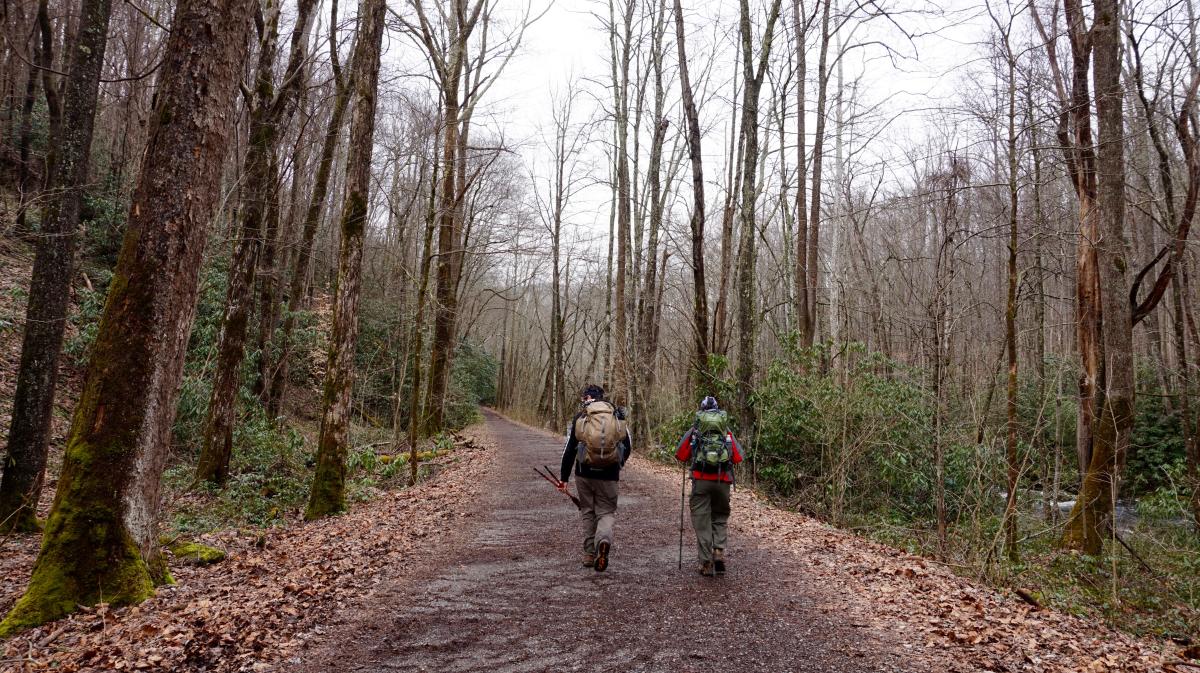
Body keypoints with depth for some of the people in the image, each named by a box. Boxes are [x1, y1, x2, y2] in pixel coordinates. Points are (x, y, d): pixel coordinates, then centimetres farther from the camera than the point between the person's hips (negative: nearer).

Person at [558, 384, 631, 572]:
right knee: (607, 512, 9)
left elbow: (569, 450, -2)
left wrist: (564, 477, 5)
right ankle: (603, 541, -21)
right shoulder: (618, 416, 6)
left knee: (588, 512, 16)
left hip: (584, 474, 0)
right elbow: (627, 448, 10)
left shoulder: (580, 418, 0)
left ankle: (589, 554, 18)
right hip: (609, 476, 0)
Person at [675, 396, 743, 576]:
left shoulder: (694, 430, 8)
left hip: (701, 479, -1)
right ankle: (719, 552, -2)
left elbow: (680, 455, 6)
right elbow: (738, 457, 8)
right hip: (723, 480, 1)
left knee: (702, 521, 6)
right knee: (720, 518, 17)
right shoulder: (727, 431, 11)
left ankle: (706, 563, 5)